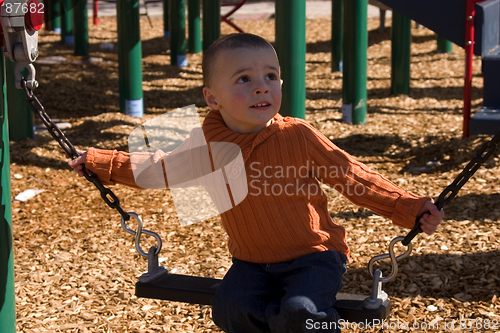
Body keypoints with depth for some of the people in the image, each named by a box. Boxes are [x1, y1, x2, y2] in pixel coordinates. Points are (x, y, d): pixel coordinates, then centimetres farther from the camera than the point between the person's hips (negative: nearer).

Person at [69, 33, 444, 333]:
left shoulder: (298, 137, -13)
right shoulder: (206, 146, -4)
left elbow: (352, 176, -7)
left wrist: (411, 208, -12)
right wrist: (99, 162, 14)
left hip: (313, 256, -3)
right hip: (252, 262, 4)